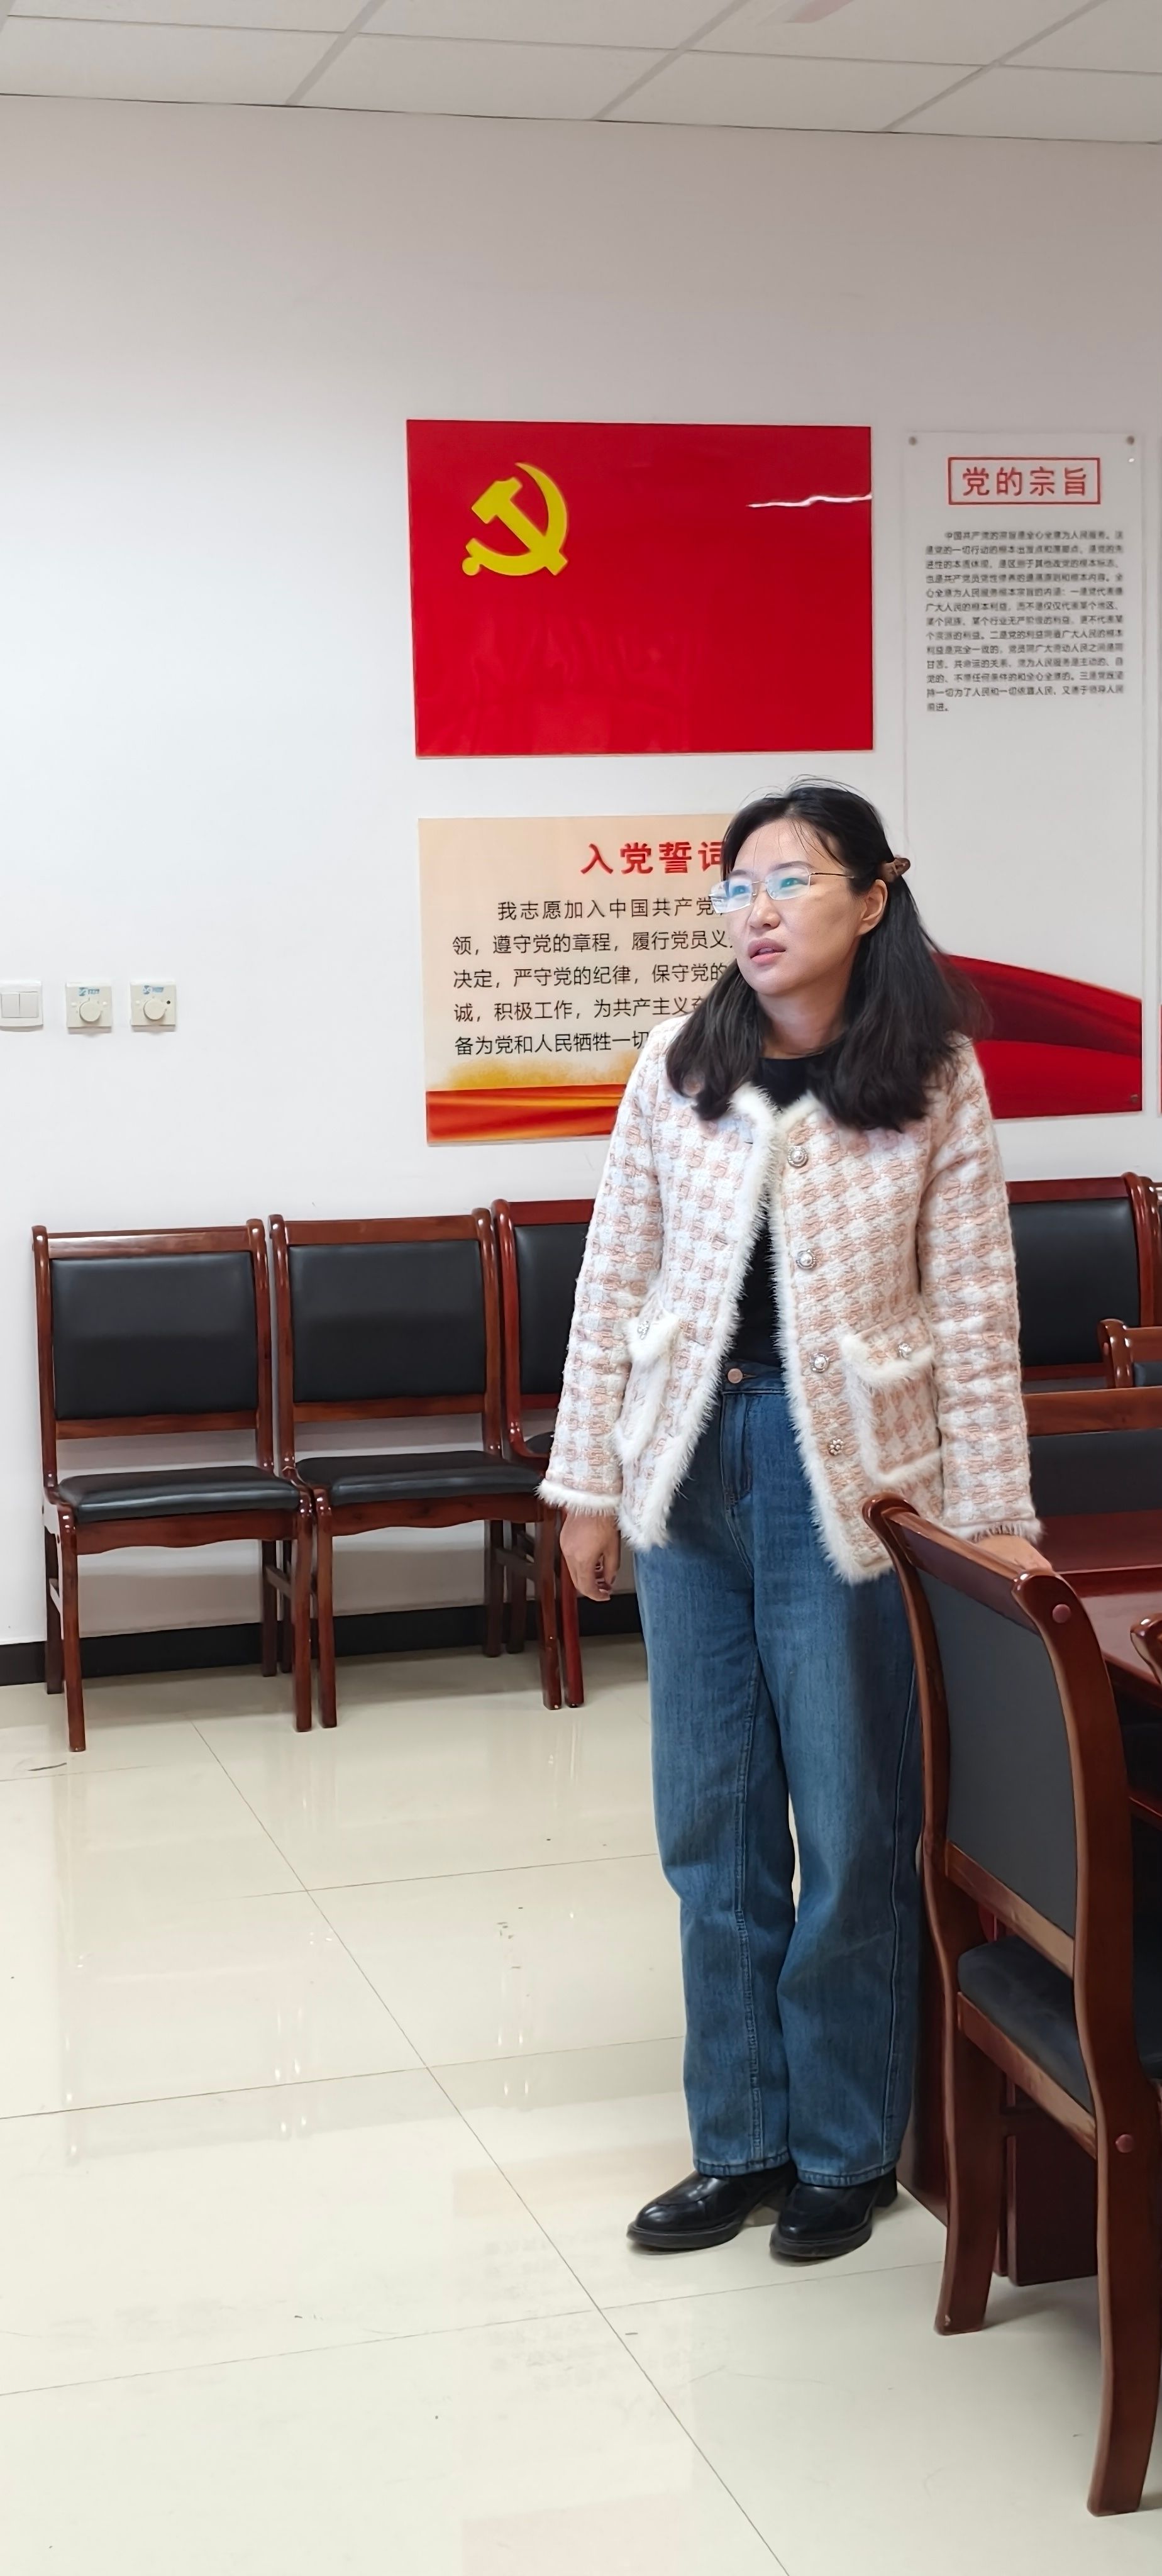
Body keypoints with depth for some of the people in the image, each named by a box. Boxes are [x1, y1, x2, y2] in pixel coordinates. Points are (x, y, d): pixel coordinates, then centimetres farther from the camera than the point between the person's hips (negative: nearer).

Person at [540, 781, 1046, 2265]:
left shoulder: (935, 1081, -5)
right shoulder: (676, 1068, 2)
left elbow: (973, 1313, -4)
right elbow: (613, 1284, 5)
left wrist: (991, 1511, -5)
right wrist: (587, 1485, 5)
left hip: (848, 1472, -3)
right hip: (693, 1462, 3)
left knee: (852, 1829, 5)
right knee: (713, 1823, 10)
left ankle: (846, 2151, 23)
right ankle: (741, 2143, 24)